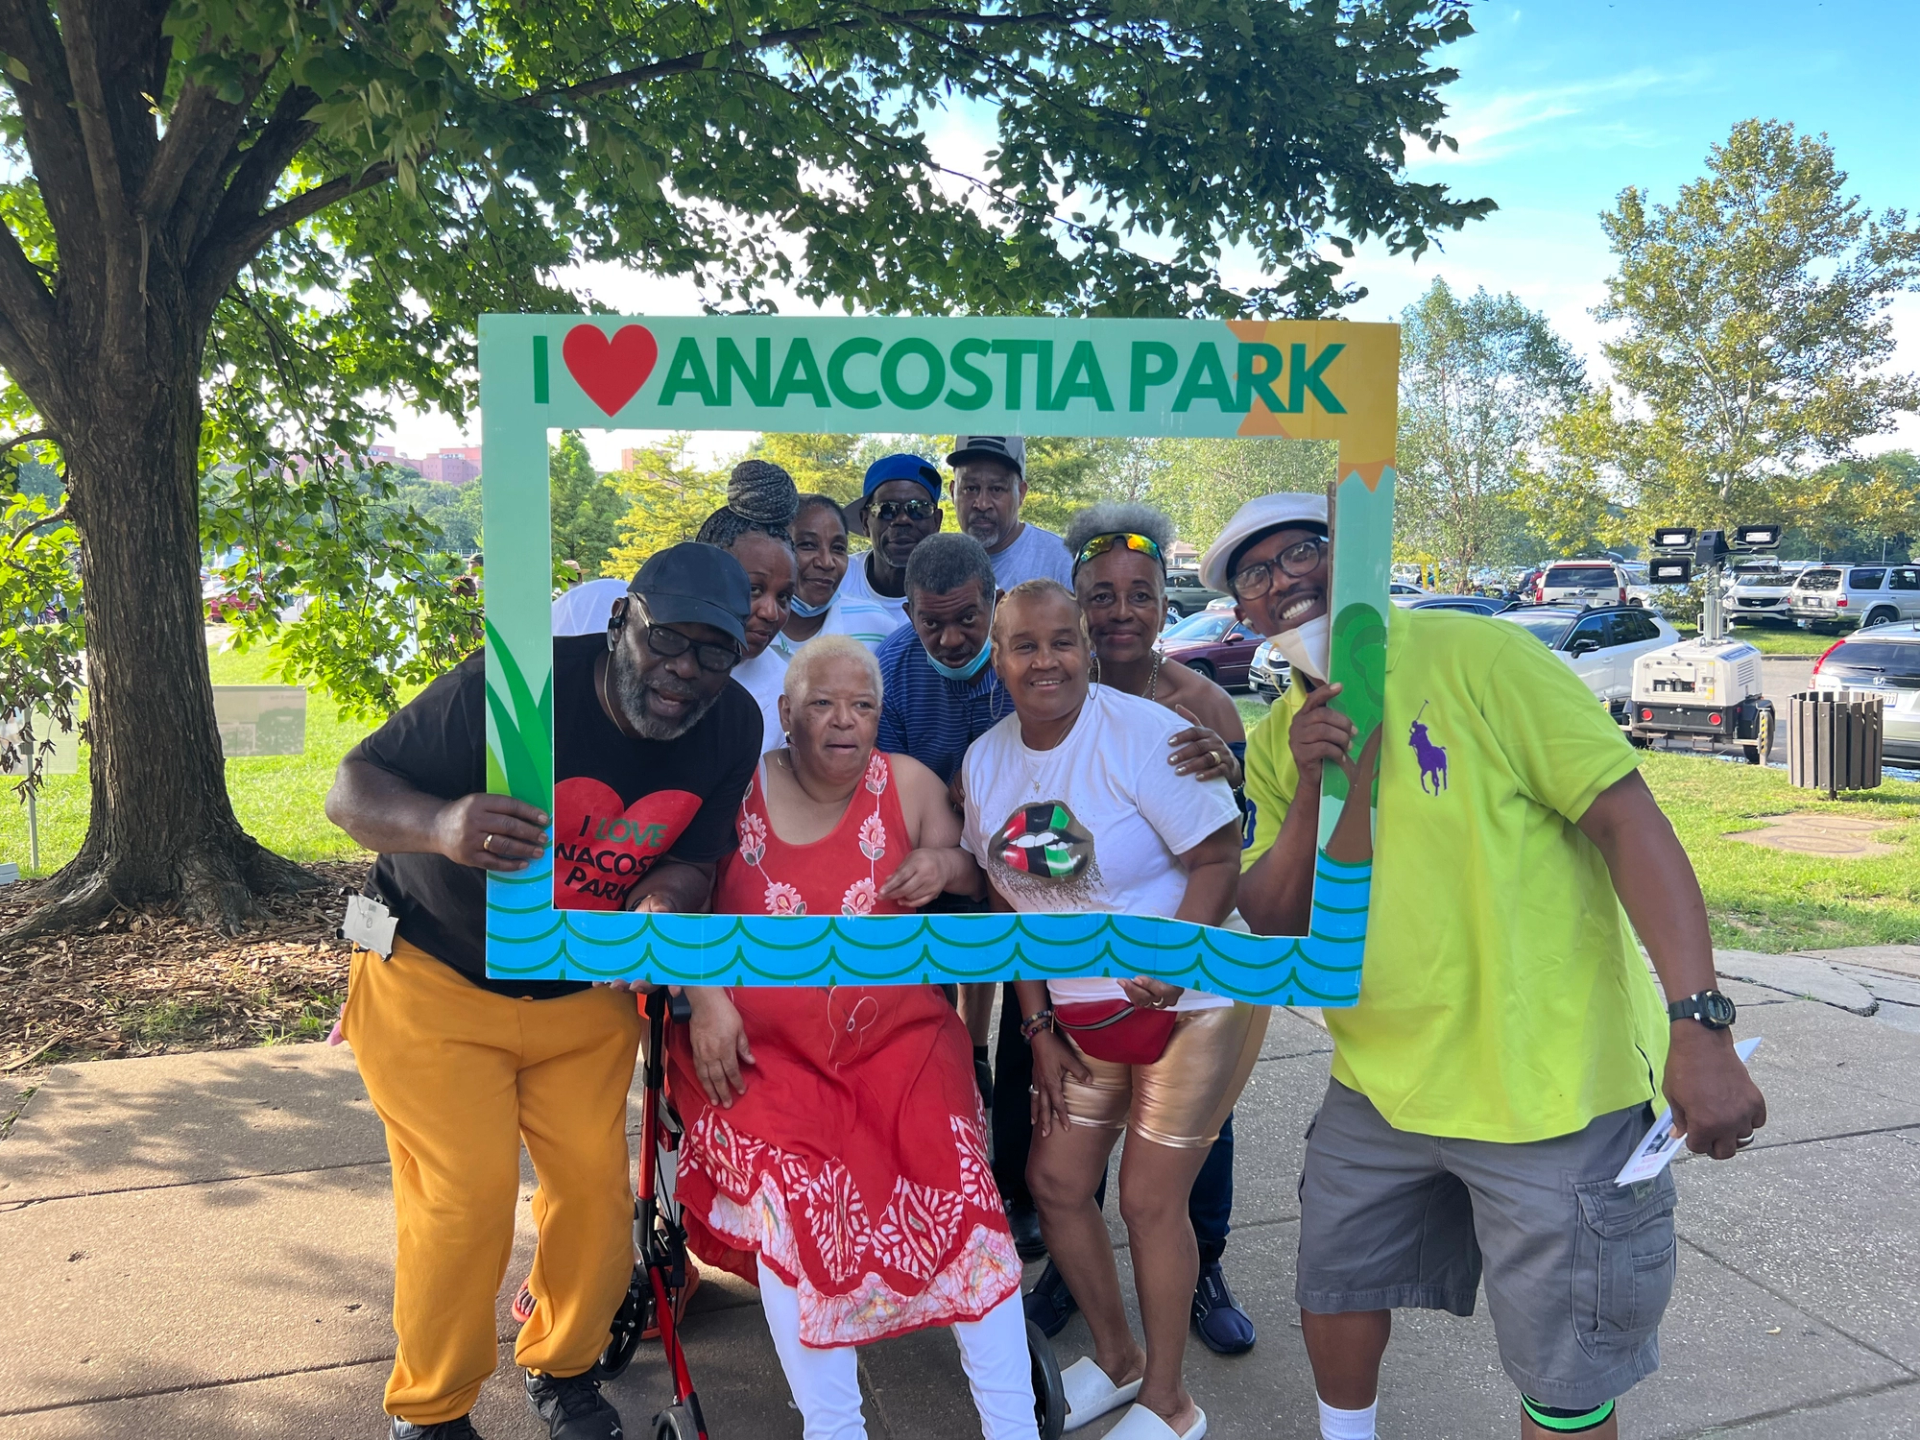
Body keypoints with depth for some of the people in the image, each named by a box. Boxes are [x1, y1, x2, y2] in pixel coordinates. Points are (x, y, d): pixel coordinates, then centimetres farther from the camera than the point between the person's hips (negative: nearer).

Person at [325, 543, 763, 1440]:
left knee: (597, 1181, 2)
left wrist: (663, 903, -30)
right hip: (433, 980, -4)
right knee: (469, 1191, -8)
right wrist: (440, 823, -46)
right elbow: (351, 788, -23)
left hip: (582, 993, 4)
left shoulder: (733, 727, -13)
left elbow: (690, 861, -5)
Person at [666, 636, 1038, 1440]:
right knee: (794, 1196, -25)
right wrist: (706, 999, -11)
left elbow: (978, 879, 13)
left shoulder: (908, 783, 4)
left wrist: (947, 863, -10)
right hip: (760, 1049, -1)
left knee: (957, 1182, -19)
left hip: (897, 1034, 1)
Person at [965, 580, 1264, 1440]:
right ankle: (1115, 1359, 38)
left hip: (1193, 1004, -6)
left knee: (1150, 1199, 2)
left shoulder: (1140, 733, -19)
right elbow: (1013, 902, 6)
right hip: (1084, 1015, 6)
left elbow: (1220, 857, -19)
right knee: (1054, 1181, 12)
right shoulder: (985, 761, 0)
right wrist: (1038, 1026, 5)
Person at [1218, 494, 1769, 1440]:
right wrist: (1310, 789, -15)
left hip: (1549, 1089, -5)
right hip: (1381, 1082, 6)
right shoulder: (1274, 742, 5)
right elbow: (1270, 923, 1)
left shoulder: (1474, 655, -13)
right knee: (1334, 1288, 22)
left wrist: (1698, 1024, -25)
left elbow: (1627, 820, -17)